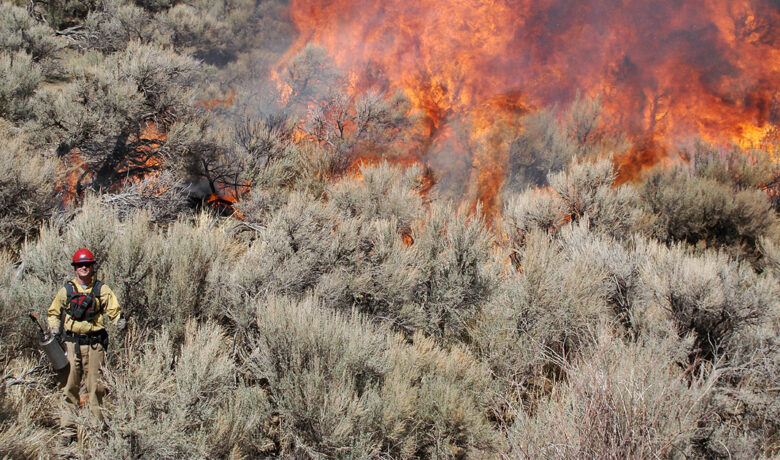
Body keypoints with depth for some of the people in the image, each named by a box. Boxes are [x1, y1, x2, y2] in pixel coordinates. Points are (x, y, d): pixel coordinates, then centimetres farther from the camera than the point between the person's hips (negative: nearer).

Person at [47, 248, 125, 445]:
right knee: (70, 386, 1)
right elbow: (53, 312, 20)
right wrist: (54, 327, 2)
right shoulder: (66, 290, 9)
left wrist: (119, 320, -18)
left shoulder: (101, 290, 6)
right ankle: (68, 430, 6)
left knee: (95, 386, 2)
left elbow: (113, 309, 3)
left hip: (94, 343, -1)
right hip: (71, 342, 1)